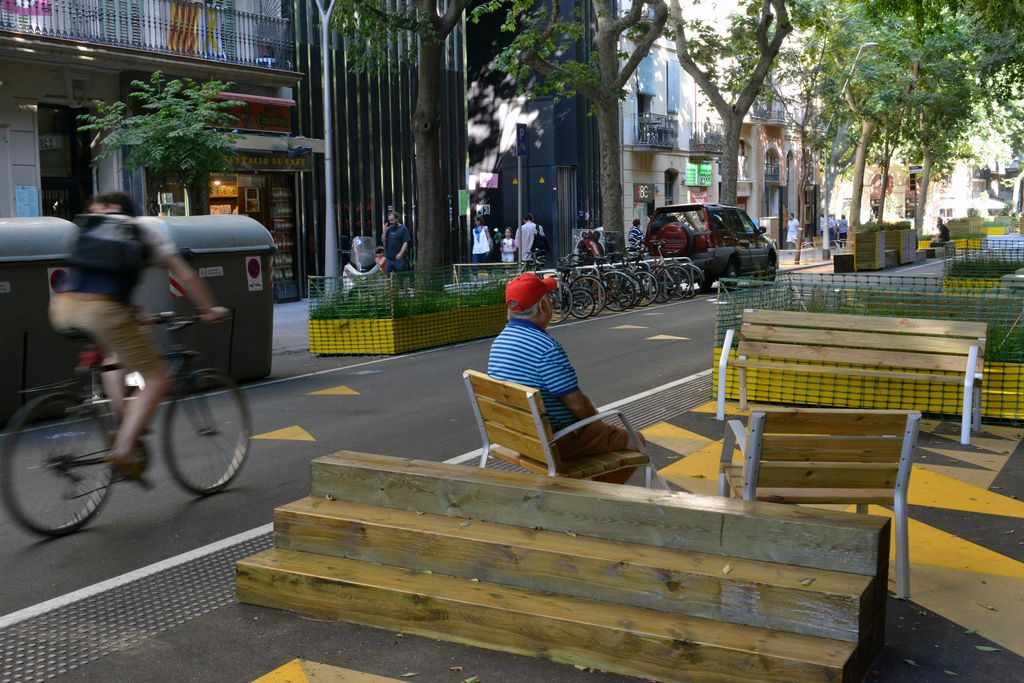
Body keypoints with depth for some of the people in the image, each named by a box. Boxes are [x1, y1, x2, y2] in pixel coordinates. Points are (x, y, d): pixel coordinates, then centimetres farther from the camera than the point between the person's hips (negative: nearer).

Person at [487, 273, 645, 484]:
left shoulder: (499, 342, 2)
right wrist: (597, 418, 0)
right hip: (555, 443, -9)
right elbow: (577, 404, -23)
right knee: (634, 441, 6)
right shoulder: (547, 348, -26)